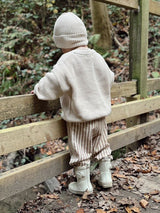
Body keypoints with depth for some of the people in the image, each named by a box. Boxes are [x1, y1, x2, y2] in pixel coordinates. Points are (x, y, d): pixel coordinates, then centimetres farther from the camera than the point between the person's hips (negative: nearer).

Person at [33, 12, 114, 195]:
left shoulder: (67, 60, -19)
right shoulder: (97, 57, 2)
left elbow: (53, 83, -25)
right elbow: (109, 79, 15)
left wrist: (38, 89, -6)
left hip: (79, 119, -6)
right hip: (100, 115, 7)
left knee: (81, 151, 8)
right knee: (102, 146, 20)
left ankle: (83, 185, 20)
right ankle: (105, 178, 31)